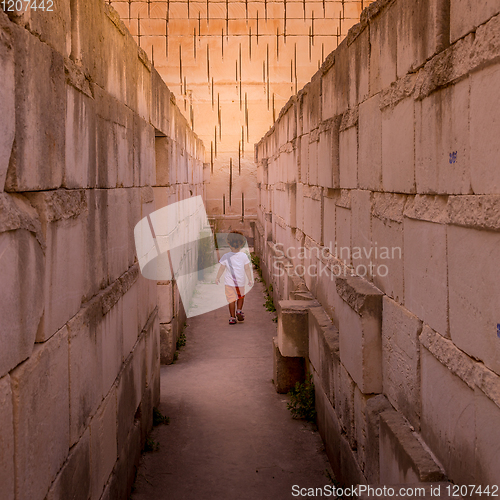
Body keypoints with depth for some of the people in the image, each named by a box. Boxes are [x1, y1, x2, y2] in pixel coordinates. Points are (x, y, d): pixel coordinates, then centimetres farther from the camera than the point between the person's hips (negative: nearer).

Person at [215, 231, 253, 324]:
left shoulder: (226, 256, -7)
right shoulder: (244, 256, -5)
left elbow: (222, 268, -1)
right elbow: (247, 268, -3)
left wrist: (217, 278, 13)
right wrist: (250, 279, 7)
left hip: (229, 282, 0)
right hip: (240, 282, 1)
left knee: (231, 299, 5)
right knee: (241, 296, 24)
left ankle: (232, 317, 6)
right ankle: (239, 310, 9)